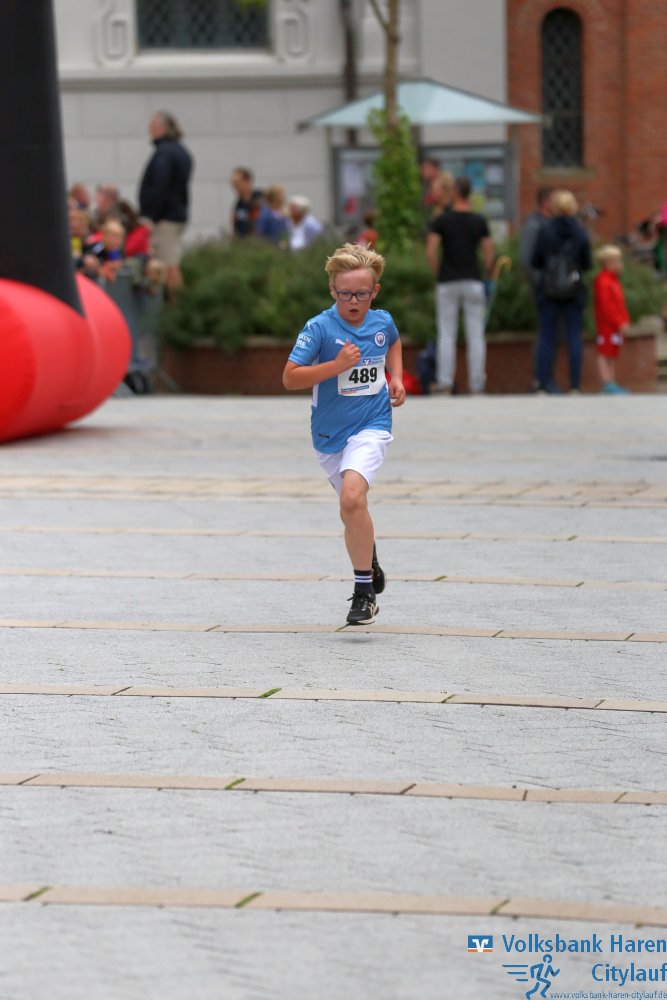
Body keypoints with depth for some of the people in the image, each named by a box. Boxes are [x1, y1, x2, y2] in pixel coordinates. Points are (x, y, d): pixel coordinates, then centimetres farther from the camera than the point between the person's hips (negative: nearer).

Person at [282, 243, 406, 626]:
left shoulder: (382, 322, -2)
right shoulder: (320, 328, -13)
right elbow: (290, 377, -17)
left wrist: (397, 377, 9)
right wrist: (335, 366, -26)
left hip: (372, 426, -1)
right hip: (330, 433, 1)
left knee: (353, 497, -24)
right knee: (353, 509, 15)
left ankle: (365, 590, -17)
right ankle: (372, 568, 45)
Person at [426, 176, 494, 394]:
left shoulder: (441, 220, -4)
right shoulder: (480, 221, 0)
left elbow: (431, 251, -9)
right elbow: (489, 253, -1)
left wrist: (438, 274, 5)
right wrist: (489, 276, 14)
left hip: (448, 283, -1)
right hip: (473, 282, 1)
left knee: (446, 335, 3)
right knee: (475, 337, 2)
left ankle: (445, 383, -3)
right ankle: (477, 385, 0)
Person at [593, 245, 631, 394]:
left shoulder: (614, 281, 16)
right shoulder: (603, 282, -17)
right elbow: (606, 306, -22)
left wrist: (625, 321, 9)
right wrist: (620, 322, -21)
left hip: (616, 327, 10)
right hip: (607, 326, -10)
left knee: (612, 354, 11)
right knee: (604, 354, -7)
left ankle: (612, 383, 14)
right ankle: (607, 383, -9)